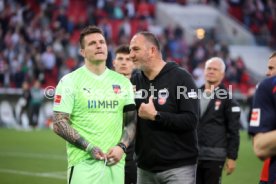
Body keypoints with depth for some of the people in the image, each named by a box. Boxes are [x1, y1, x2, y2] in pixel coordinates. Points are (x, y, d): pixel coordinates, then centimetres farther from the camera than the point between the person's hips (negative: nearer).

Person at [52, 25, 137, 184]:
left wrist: (122, 147, -3)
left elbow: (131, 121, 15)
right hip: (84, 163, -4)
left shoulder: (123, 82, 13)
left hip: (115, 163, 4)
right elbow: (59, 123, -4)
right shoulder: (69, 81, 0)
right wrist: (89, 147, -13)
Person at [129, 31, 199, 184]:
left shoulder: (180, 77, -7)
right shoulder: (135, 81, 9)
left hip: (178, 167, -5)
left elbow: (191, 120, -15)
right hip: (145, 168, 6)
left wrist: (155, 116, -18)